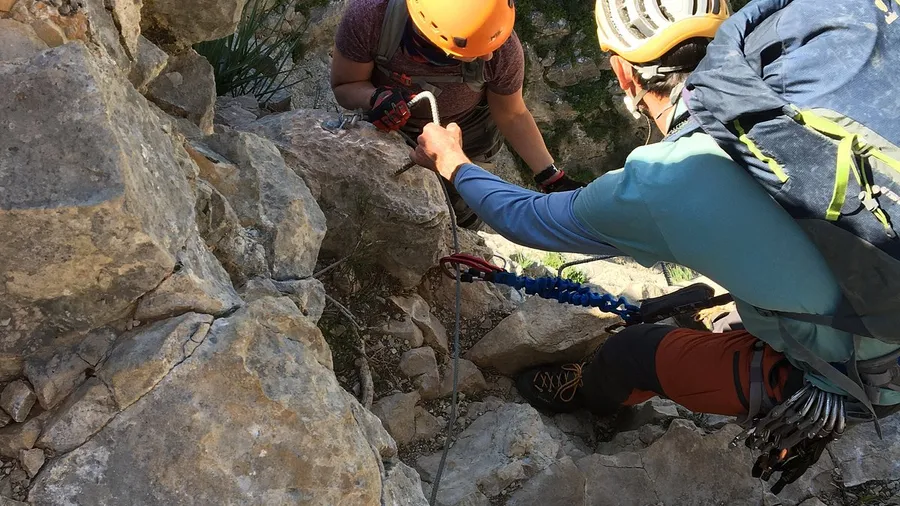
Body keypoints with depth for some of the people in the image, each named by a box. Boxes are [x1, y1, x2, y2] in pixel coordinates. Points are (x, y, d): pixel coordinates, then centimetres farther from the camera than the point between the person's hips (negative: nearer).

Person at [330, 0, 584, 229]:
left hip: (466, 132, 0)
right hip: (393, 128, 1)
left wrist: (552, 179, -20)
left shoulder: (503, 49, -38)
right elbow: (344, 86, -24)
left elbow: (512, 116, -18)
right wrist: (376, 97, -46)